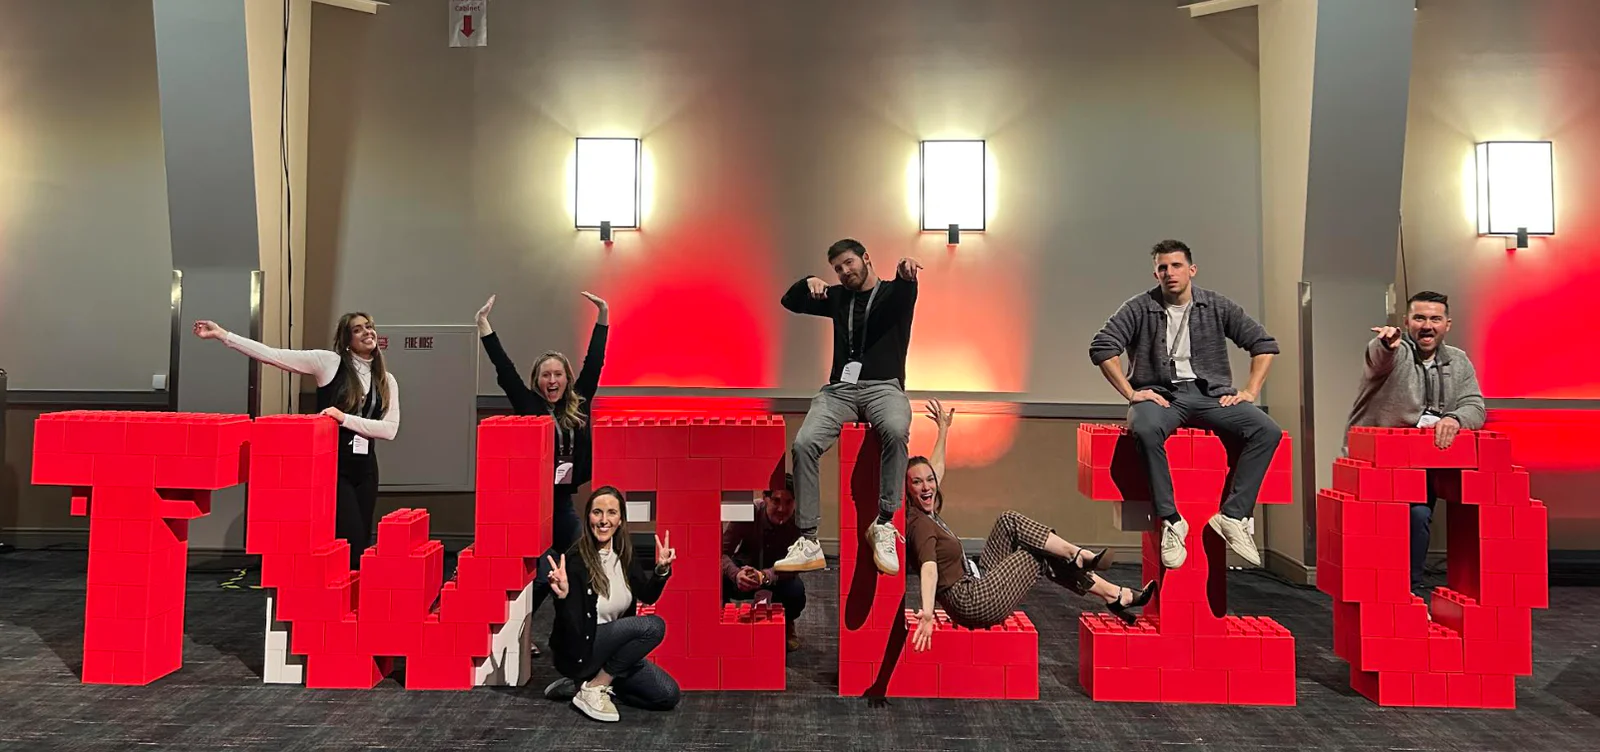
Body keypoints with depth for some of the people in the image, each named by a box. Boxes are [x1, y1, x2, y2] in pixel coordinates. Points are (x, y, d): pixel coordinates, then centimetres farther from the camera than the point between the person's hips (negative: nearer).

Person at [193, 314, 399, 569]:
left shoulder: (387, 381, 7)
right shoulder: (329, 362, -3)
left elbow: (390, 429, -5)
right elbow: (273, 355, -11)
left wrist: (344, 418, -16)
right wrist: (221, 334, -17)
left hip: (364, 467, 4)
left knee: (362, 544, 10)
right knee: (351, 544, -12)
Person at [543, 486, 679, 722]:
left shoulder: (623, 553, -1)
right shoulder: (575, 560, -21)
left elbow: (648, 596, 9)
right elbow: (572, 629, -22)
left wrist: (661, 569, -9)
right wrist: (563, 596, -41)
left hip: (612, 646, 7)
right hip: (576, 652, -7)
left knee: (668, 695, -3)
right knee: (653, 625, -25)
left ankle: (583, 683, 5)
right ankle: (592, 689, -13)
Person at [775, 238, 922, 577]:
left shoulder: (893, 292, 8)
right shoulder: (839, 297, 21)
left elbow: (905, 292, -17)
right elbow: (790, 302, 23)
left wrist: (905, 275, -43)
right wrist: (809, 283, 0)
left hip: (883, 386, -3)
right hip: (840, 388, 3)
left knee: (896, 431, -38)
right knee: (803, 443, -25)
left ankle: (884, 524, -26)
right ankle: (809, 542, -23)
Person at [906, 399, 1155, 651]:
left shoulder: (927, 511, 7)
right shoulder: (919, 524, -21)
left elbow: (937, 468, 24)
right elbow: (929, 567, -39)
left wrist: (944, 428, 30)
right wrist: (927, 612, -53)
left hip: (976, 581, 10)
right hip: (974, 603, -10)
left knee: (1009, 522, 2)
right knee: (1040, 556, -1)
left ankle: (1079, 556, -1)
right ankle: (1114, 596, 9)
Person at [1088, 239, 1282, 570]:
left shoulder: (1217, 307, 9)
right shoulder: (1140, 308, 4)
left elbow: (1264, 344, 12)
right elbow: (1102, 347, -4)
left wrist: (1250, 391, 1)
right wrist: (1130, 393, -10)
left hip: (1211, 393, 3)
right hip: (1160, 393, -3)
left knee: (1268, 431, -22)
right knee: (1145, 430, -39)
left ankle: (1233, 515, -18)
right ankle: (1170, 519, -28)